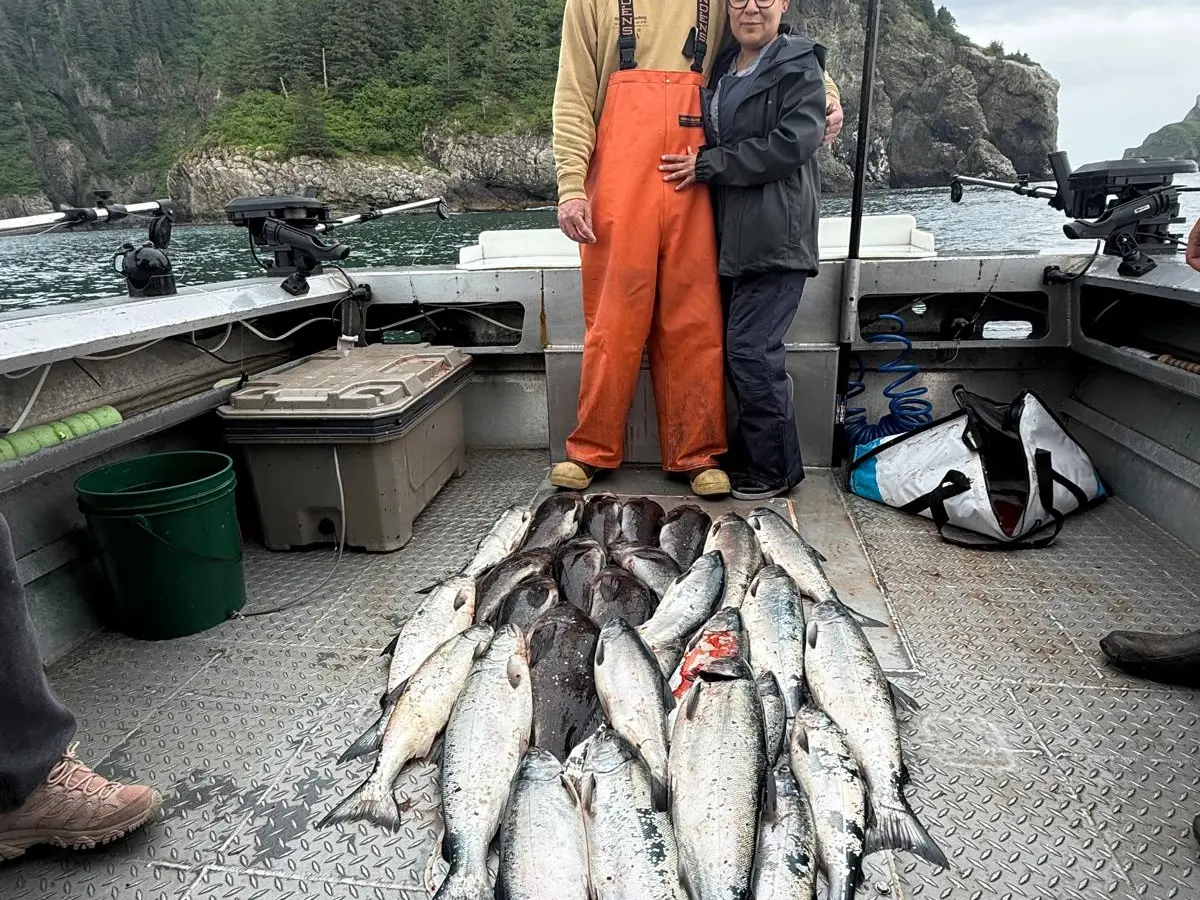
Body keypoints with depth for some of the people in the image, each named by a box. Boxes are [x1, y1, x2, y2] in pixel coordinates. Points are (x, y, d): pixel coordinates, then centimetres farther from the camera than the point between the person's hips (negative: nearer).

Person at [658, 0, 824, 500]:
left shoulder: (799, 66, -1)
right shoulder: (722, 67, 20)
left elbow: (792, 143, -15)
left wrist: (707, 164, -13)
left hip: (776, 236, -7)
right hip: (733, 235, 7)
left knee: (752, 349, -11)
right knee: (738, 347, 9)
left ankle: (775, 470, 3)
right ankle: (751, 459, 21)